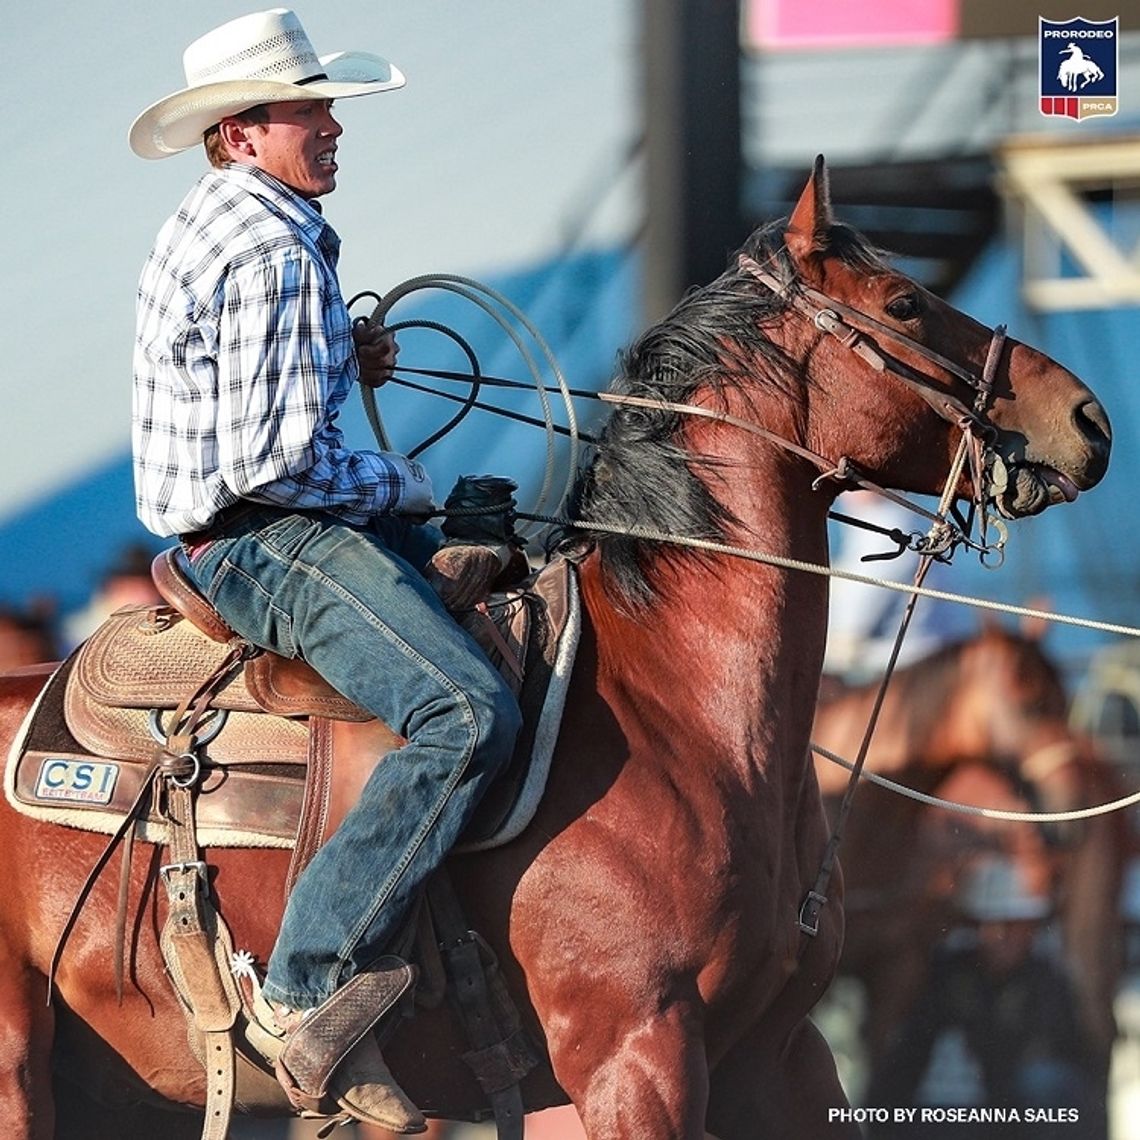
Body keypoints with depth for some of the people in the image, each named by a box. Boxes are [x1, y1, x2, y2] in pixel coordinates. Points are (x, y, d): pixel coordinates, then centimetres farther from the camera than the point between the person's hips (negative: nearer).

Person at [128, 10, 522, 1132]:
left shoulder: (213, 227, 16)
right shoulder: (269, 249, -18)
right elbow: (271, 461, -22)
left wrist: (342, 364, 16)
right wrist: (404, 484, -7)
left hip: (236, 537, 11)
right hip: (270, 544, -11)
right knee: (469, 713, -27)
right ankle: (314, 986, -29)